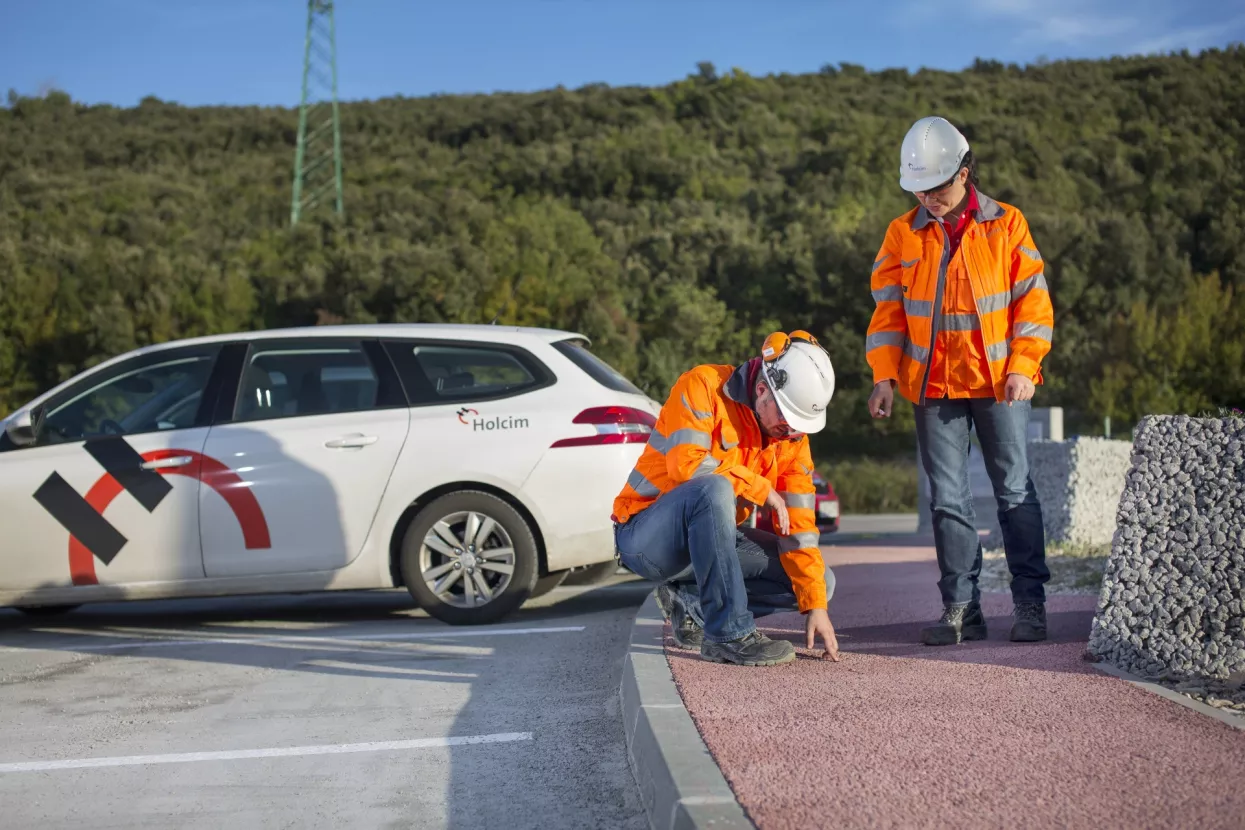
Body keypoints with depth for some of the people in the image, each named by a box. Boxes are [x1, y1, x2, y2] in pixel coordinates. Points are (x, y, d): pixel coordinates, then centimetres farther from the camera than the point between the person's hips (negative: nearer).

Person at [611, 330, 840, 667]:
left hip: (707, 537, 7)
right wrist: (761, 489, -21)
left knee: (821, 582, -2)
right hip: (645, 538, -7)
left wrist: (816, 606, -8)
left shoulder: (792, 438, 0)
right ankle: (728, 634, -30)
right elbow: (686, 465, -31)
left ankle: (689, 601, 6)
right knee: (714, 489, -38)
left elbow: (798, 526, -2)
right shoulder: (702, 386, -17)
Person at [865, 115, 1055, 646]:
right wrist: (886, 374, -3)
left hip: (1000, 383, -2)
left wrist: (1022, 368, -9)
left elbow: (1032, 301, 1)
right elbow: (888, 310, 7)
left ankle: (1029, 603, 10)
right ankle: (961, 608, 10)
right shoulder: (902, 234, 6)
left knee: (1015, 492, 2)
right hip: (933, 385, 2)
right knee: (948, 500, 3)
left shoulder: (1007, 225, 1)